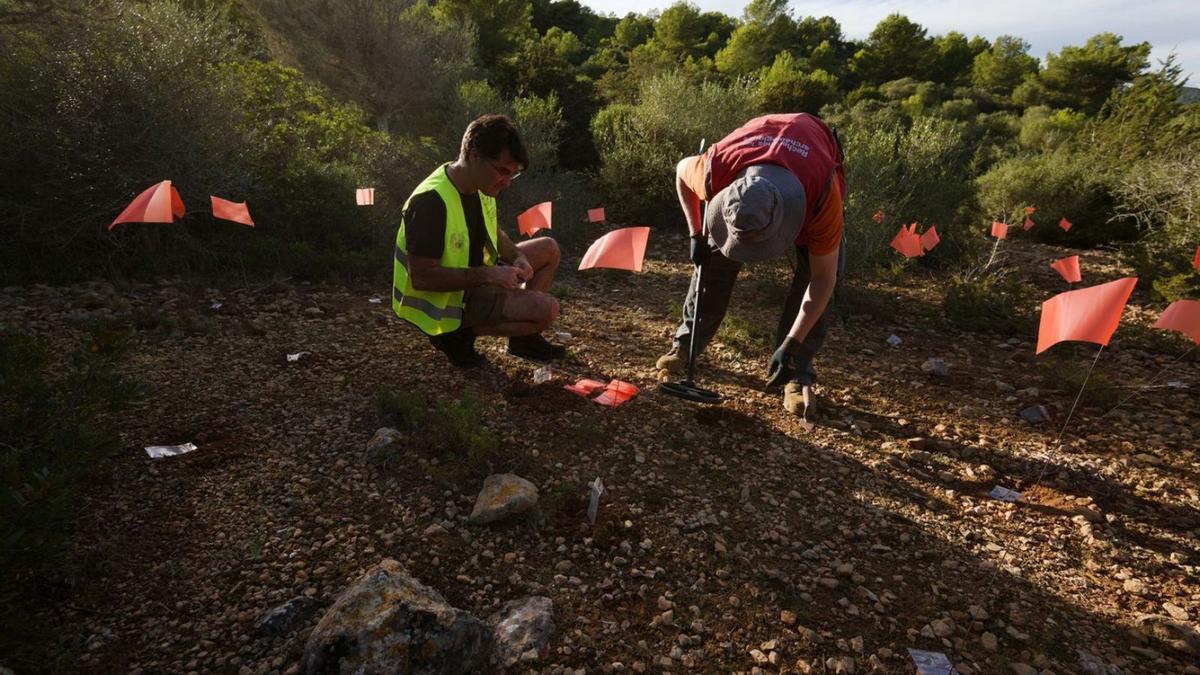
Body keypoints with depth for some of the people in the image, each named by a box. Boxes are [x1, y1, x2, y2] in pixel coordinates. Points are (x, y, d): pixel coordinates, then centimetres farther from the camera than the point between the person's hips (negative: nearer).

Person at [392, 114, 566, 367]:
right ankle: (457, 334, -6)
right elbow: (421, 277, -29)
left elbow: (495, 234, 15)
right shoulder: (431, 201, -29)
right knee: (546, 308, -23)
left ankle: (524, 337, 15)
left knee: (548, 249, 11)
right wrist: (487, 275, -29)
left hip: (473, 279, 9)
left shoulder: (480, 186, -1)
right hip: (445, 301, -9)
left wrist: (518, 258, -6)